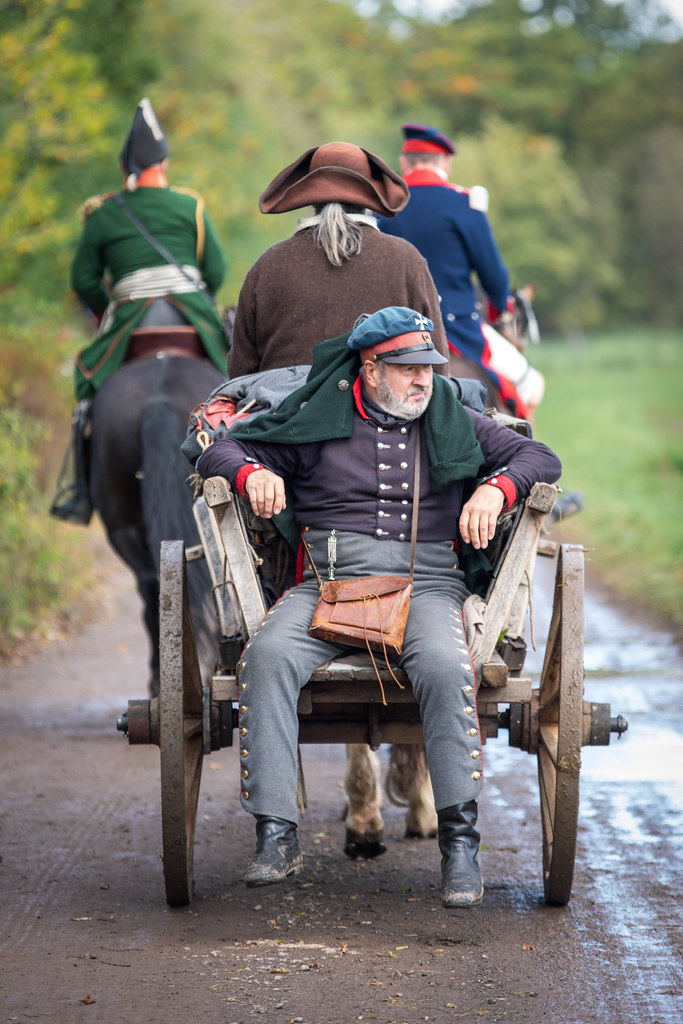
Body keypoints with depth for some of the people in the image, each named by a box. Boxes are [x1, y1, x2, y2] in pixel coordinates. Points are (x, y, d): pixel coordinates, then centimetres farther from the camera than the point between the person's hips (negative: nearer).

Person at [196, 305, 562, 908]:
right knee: (268, 654, -31)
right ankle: (277, 836, -29)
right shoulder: (317, 420, 17)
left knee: (445, 666, -34)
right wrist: (252, 472, -6)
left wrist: (495, 487, -4)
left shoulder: (456, 423, 20)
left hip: (426, 581, 0)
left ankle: (460, 842, -29)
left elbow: (541, 459, 17)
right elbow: (220, 454, 18)